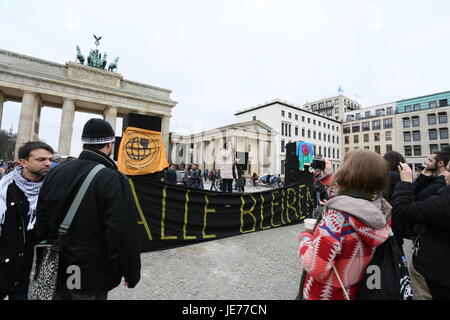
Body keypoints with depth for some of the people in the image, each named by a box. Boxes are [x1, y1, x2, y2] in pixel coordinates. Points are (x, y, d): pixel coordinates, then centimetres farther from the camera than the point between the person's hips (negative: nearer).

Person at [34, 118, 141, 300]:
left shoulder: (55, 173, -2)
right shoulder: (112, 179, -24)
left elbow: (41, 222, 7)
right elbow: (124, 233, -25)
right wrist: (131, 273, -12)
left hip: (55, 273, 6)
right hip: (91, 278, -5)